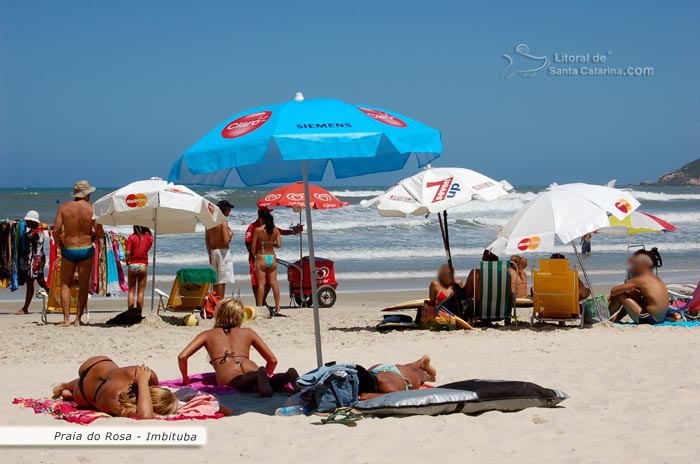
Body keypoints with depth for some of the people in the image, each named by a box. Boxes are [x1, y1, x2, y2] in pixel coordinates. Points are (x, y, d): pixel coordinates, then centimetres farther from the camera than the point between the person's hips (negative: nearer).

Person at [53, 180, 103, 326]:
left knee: (65, 285, 10)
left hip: (68, 249, 1)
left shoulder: (64, 207, -3)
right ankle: (78, 319, 7)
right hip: (86, 249, -1)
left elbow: (56, 230, -8)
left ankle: (66, 319, 3)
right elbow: (100, 233, -9)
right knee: (83, 286, 7)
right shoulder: (92, 209, -6)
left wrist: (59, 245, 8)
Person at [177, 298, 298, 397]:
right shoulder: (248, 332, 35)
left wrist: (185, 379, 31)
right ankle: (287, 376, -56)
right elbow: (272, 360, 31)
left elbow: (182, 356, 17)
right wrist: (266, 375, 47)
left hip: (227, 374, -2)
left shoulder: (207, 335, 31)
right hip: (251, 369, 2)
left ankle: (259, 378, -64)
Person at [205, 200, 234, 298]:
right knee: (222, 281, -4)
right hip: (223, 252, -7)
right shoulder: (224, 222, -14)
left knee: (216, 281, 13)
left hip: (213, 252, 7)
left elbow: (207, 239, 14)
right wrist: (230, 234, 0)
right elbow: (226, 241, -20)